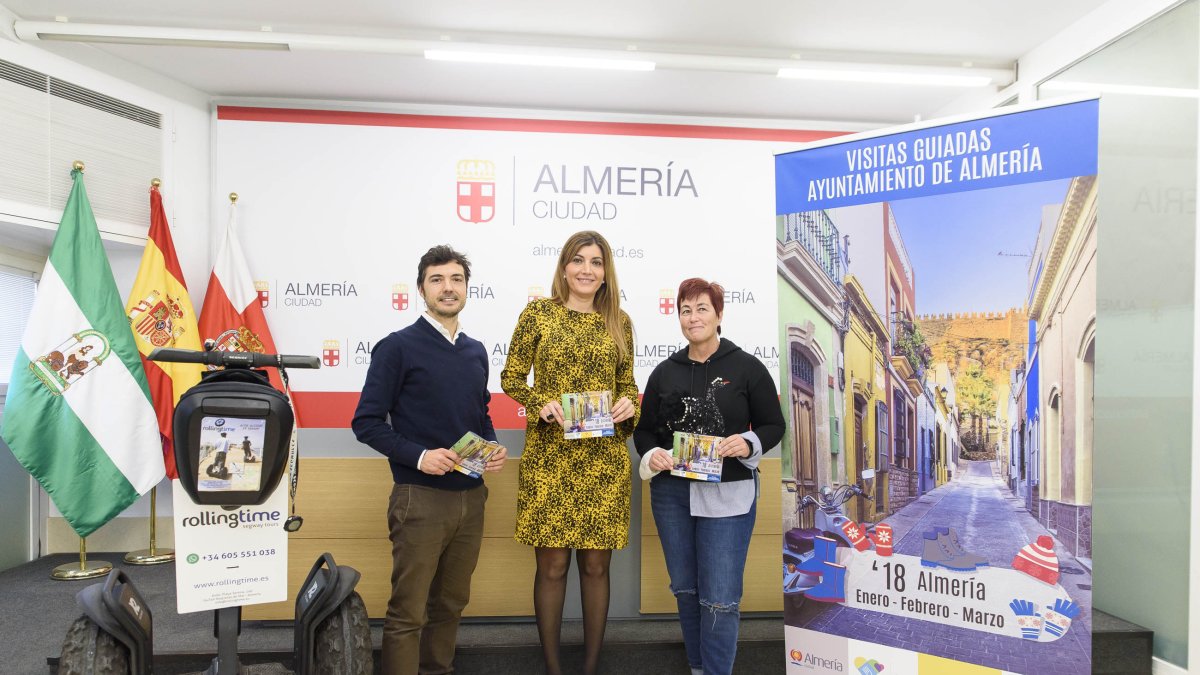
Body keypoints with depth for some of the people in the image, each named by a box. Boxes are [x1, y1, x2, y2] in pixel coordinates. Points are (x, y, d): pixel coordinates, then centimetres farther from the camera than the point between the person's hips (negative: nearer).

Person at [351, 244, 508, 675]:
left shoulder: (476, 352, 11)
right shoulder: (398, 347, -7)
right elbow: (367, 423, -8)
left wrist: (494, 448, 1)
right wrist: (418, 455, -21)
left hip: (470, 496, 6)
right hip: (420, 497, -6)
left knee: (452, 602, 18)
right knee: (408, 611, 3)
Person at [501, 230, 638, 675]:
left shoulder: (619, 322, 8)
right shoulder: (537, 313, 1)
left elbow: (627, 384, 14)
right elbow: (511, 378, 3)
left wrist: (629, 404, -8)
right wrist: (542, 403, -14)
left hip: (604, 459, 2)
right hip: (549, 456, -2)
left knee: (596, 565, 10)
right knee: (552, 564, 5)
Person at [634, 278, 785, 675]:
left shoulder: (747, 368, -3)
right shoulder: (665, 372, 6)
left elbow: (774, 426, 2)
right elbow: (644, 430, 12)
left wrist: (749, 444, -18)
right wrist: (651, 455, -9)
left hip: (727, 494, -3)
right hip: (671, 493, 4)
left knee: (720, 599, -3)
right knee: (685, 590, 15)